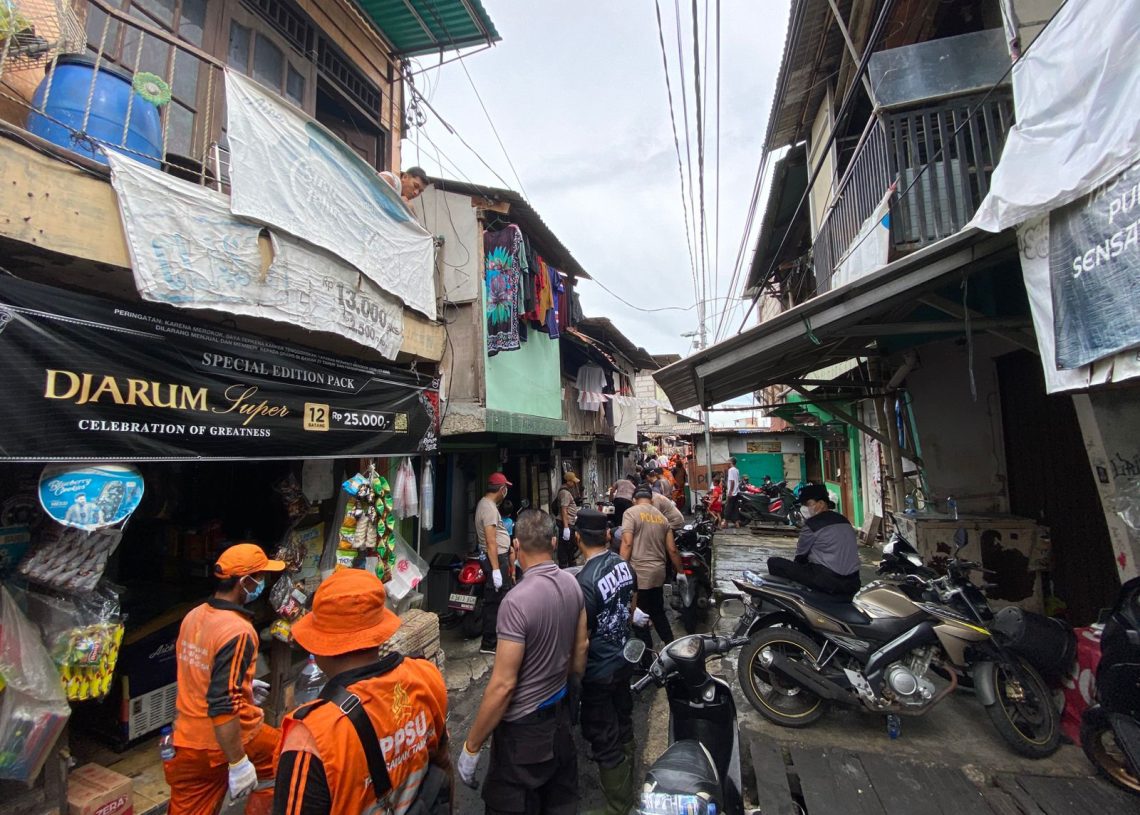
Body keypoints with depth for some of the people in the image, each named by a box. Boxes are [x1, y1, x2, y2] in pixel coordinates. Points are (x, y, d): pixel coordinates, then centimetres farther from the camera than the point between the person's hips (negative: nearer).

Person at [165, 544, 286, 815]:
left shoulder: (193, 615, 1)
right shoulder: (238, 631, -27)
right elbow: (223, 707, -28)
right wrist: (238, 763, -21)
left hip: (187, 741, 7)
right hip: (232, 739, -7)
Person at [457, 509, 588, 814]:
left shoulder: (517, 601, -28)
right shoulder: (572, 584, -6)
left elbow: (503, 685, -24)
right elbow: (581, 648, 7)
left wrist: (471, 748, -12)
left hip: (524, 725, -7)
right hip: (560, 710, 7)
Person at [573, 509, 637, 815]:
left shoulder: (585, 582, -30)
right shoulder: (624, 565, -7)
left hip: (598, 672, -8)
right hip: (624, 660, 8)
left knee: (605, 743, 10)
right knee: (623, 728, 26)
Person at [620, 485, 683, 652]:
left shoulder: (631, 513, -6)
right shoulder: (662, 517, 11)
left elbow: (627, 543, -16)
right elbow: (672, 549, 12)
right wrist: (680, 571, 24)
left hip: (639, 573, -6)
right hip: (659, 572, 7)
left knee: (637, 618, 6)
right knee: (658, 612, 23)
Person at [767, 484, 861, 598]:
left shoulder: (813, 524, -8)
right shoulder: (844, 520, 14)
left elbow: (801, 555, 3)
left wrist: (797, 564, 23)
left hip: (828, 582, -9)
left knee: (773, 562, -3)